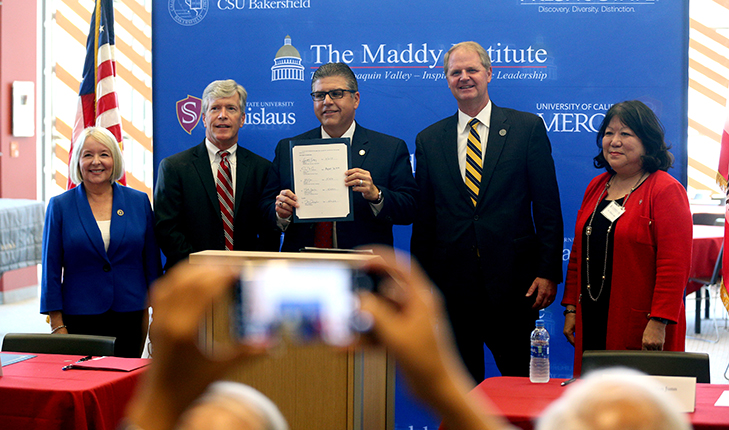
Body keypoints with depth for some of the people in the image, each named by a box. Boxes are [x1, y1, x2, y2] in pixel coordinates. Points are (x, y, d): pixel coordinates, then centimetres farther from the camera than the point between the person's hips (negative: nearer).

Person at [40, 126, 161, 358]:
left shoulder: (139, 202, 7)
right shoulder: (60, 206, 2)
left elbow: (152, 262, 10)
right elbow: (51, 269, 2)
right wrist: (57, 325, -3)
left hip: (129, 318, 1)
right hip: (79, 319, -1)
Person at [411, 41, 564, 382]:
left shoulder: (528, 128, 3)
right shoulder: (428, 140, 9)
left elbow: (548, 207, 0)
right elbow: (423, 219, 10)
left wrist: (548, 272, -6)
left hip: (513, 281, -2)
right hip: (451, 286, 2)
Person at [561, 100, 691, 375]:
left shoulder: (666, 190, -7)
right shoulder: (597, 187, 14)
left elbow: (674, 266, -14)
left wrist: (658, 322, -19)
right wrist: (571, 307, 13)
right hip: (591, 323, 6)